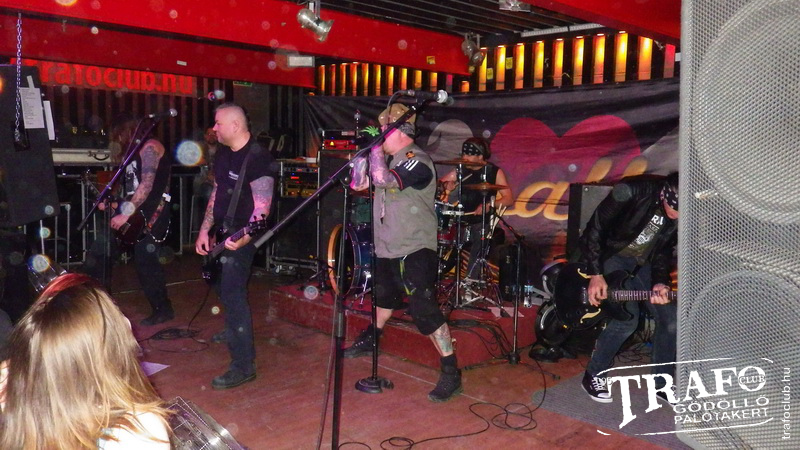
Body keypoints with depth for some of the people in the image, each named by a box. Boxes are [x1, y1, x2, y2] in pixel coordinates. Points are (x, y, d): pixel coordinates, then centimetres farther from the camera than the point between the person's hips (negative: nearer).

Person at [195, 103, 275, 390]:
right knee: (224, 287, 23)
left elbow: (261, 209, -23)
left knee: (232, 293, -14)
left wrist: (243, 238, -36)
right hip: (221, 231, 9)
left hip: (241, 235, -9)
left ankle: (244, 365, -9)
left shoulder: (258, 159, -19)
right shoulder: (223, 154, 8)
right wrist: (205, 231, 8)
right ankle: (234, 332, 47)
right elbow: (216, 193, 14)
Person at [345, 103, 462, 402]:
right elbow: (359, 184, 10)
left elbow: (384, 180, -31)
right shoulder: (389, 158, 10)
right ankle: (371, 340, 51)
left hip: (414, 250, -9)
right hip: (387, 246, 9)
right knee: (384, 296, 28)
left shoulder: (416, 161, -17)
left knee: (424, 310, -14)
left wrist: (375, 148, -17)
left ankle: (451, 372, -7)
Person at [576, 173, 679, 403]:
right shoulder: (631, 192, -30)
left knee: (671, 320, -2)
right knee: (626, 319, -19)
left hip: (643, 263, 6)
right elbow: (594, 229, -22)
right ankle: (593, 376, 2)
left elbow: (664, 251, 0)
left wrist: (660, 282, -16)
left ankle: (662, 384, 19)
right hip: (610, 256, -5)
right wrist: (595, 274, -21)